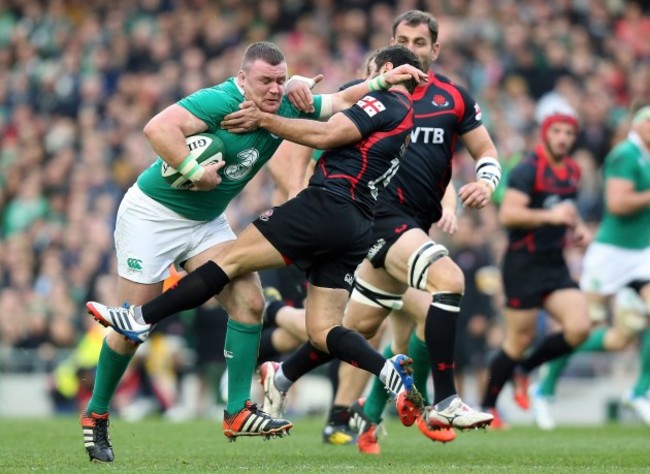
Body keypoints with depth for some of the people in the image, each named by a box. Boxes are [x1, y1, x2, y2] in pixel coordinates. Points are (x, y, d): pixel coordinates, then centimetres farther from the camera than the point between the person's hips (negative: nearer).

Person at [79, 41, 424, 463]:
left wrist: (385, 80, -9)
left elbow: (342, 101, 4)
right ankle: (95, 415, 15)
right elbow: (158, 128, -37)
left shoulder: (285, 109, -4)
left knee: (249, 303, -9)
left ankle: (238, 409, -4)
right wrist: (195, 171, -35)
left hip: (206, 221, 7)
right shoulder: (221, 101, -26)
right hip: (153, 213, -7)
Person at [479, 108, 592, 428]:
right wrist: (550, 216, -30)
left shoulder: (573, 172, 13)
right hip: (524, 265, -7)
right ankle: (487, 407, 13)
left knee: (579, 328, -10)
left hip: (555, 265, 7)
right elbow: (507, 214, -23)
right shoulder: (528, 169, -12)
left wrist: (578, 228, 12)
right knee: (520, 340, -3)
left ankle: (524, 370, 13)